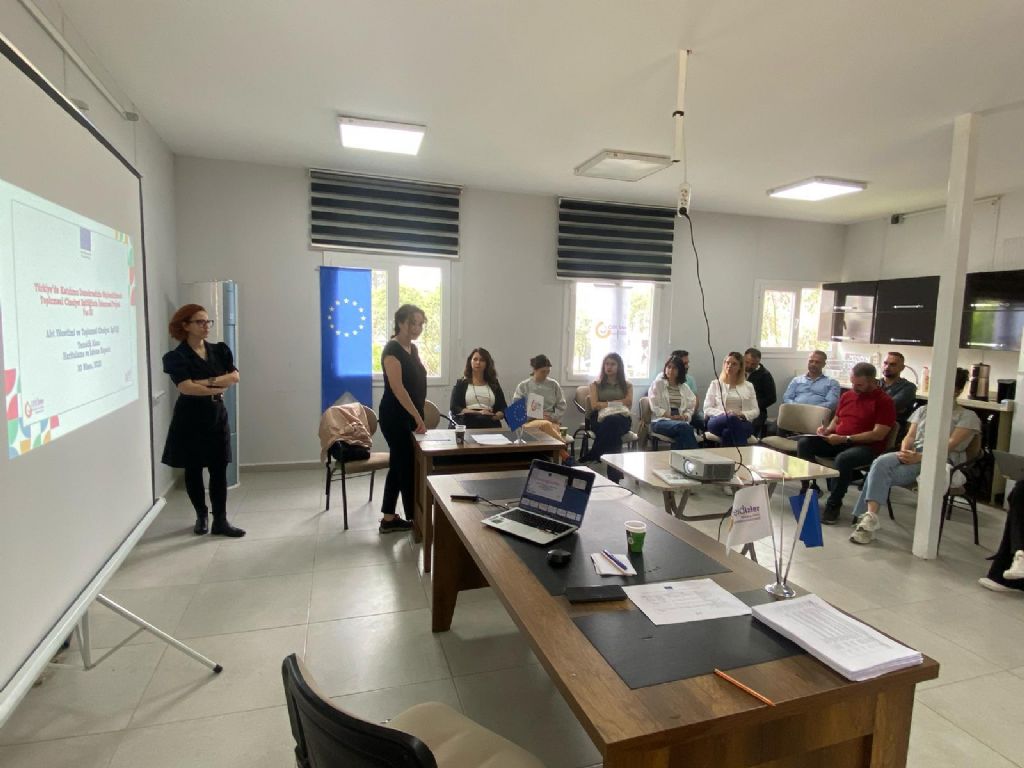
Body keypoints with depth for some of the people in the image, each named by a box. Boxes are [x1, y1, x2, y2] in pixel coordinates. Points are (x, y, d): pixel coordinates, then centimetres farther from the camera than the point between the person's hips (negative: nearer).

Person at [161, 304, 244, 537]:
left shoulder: (220, 350, 7)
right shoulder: (176, 357, -7)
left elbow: (234, 377, -6)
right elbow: (186, 388, -20)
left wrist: (207, 382, -18)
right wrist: (218, 389, -14)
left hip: (217, 417, 3)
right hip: (190, 420, -3)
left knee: (219, 470, 0)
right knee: (193, 470, 9)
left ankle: (220, 521, 6)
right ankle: (201, 516, 26)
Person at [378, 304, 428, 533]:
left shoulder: (413, 349, 12)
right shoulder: (392, 350, -15)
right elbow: (397, 388, -22)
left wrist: (418, 416, 16)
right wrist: (418, 417, -23)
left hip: (409, 417, 9)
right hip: (395, 417, -9)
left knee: (399, 465, 13)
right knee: (407, 466, 0)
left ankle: (388, 519, 22)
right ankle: (415, 519, 12)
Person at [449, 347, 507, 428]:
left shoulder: (494, 384, 19)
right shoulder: (461, 383, 13)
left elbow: (503, 409, 14)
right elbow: (454, 408, 2)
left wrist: (495, 416, -10)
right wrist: (478, 413, -10)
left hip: (490, 425, 2)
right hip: (467, 425, -1)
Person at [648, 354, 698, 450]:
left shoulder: (684, 387, 21)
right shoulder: (657, 384, 8)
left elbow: (691, 407, 18)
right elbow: (654, 407, -1)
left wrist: (685, 416, -5)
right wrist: (670, 416, -12)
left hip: (680, 421, 3)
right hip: (660, 421, -3)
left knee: (682, 435, -36)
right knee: (684, 427, -35)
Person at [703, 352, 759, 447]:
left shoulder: (748, 386, 20)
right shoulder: (715, 384, 16)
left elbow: (755, 411, 14)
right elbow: (707, 409, 6)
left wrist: (742, 414, -9)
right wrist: (724, 414, -13)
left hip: (743, 423, 1)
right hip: (718, 423, -1)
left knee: (728, 432, -38)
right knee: (731, 418, -39)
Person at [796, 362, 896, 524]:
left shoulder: (884, 401, -7)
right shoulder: (847, 396, 14)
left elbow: (878, 434, -16)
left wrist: (845, 439, -21)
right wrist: (827, 430, 1)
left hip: (867, 446, -7)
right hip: (838, 441, 7)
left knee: (843, 458, -38)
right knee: (804, 442, -15)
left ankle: (834, 504, -19)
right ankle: (807, 489, -11)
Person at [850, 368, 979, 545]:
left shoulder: (967, 416, 10)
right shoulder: (923, 410, 26)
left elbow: (950, 444, -6)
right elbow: (909, 436, 15)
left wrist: (920, 457, -20)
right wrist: (904, 452, -9)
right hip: (913, 455, 4)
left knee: (881, 473, -31)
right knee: (880, 462, -33)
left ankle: (869, 517, -28)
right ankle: (869, 517, -38)